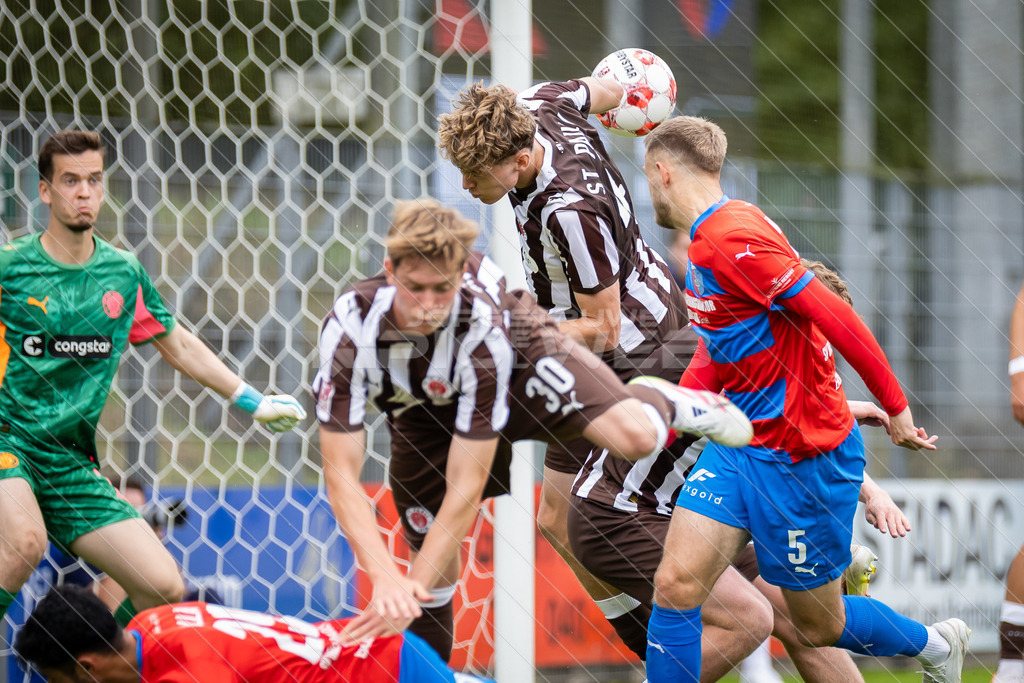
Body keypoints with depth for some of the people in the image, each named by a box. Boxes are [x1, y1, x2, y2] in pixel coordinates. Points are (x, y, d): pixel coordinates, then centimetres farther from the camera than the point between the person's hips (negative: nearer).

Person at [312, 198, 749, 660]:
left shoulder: (485, 326, -41)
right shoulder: (349, 328, -38)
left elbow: (466, 488, -38)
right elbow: (340, 475, -36)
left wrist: (410, 588, -41)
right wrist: (385, 578, -49)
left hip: (521, 360, -2)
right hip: (423, 413, 2)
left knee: (633, 436, -26)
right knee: (436, 575, -2)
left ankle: (674, 404, 11)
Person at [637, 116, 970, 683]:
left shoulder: (730, 238, -22)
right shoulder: (707, 241, 11)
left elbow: (834, 318, -23)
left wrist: (895, 407, -17)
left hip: (803, 456, -9)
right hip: (738, 445, 9)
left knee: (820, 627, 7)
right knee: (675, 586, -6)